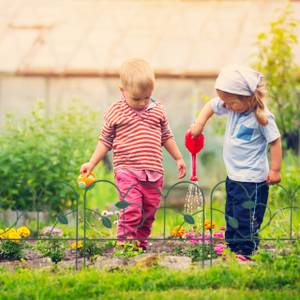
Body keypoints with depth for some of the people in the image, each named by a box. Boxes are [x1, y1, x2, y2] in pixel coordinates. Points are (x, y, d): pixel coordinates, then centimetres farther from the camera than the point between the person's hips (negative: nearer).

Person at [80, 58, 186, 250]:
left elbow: (166, 136, 20)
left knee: (149, 211, 10)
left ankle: (141, 243, 26)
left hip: (154, 172, 4)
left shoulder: (158, 110, 7)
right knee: (131, 209, -17)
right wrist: (91, 163, 4)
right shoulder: (115, 112, -1)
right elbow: (105, 140, 7)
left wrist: (178, 159, 22)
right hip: (127, 171, -4)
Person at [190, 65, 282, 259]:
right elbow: (210, 106, 14)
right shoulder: (232, 106, -2)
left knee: (246, 220, -6)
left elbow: (275, 141, -15)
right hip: (234, 176, 8)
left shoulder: (262, 117, -21)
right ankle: (232, 250, 27)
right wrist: (199, 125, 2)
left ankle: (246, 253, -1)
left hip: (252, 179, -8)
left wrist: (275, 170, -13)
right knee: (231, 218, 17)